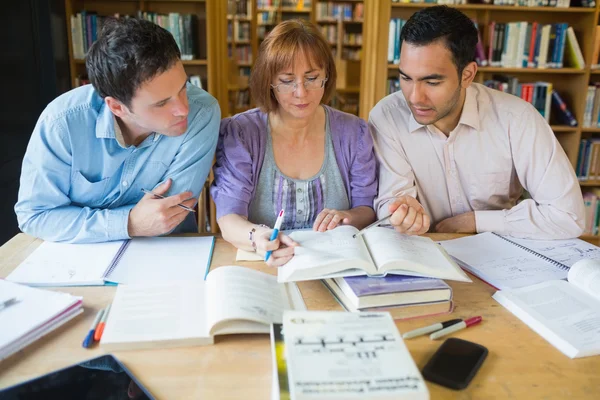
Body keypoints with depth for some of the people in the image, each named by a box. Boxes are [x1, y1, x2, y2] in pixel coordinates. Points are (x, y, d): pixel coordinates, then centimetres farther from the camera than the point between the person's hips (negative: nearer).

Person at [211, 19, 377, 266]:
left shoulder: (353, 132, 0)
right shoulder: (238, 133, -8)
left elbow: (368, 209, 5)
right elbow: (228, 219, -14)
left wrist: (348, 217, -18)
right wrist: (257, 237, -37)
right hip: (261, 267, -4)